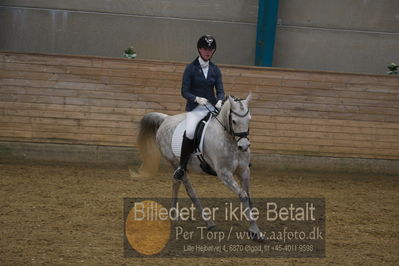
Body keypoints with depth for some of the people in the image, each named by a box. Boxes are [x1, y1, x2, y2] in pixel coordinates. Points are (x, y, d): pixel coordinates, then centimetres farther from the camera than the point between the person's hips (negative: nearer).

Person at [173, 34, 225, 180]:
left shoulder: (215, 70, 10)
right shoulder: (191, 68, 0)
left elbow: (220, 90, 4)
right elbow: (184, 92, -3)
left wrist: (219, 101, -18)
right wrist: (197, 99, -22)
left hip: (212, 107, 4)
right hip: (195, 108, -4)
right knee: (190, 132, -29)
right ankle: (182, 166, -15)